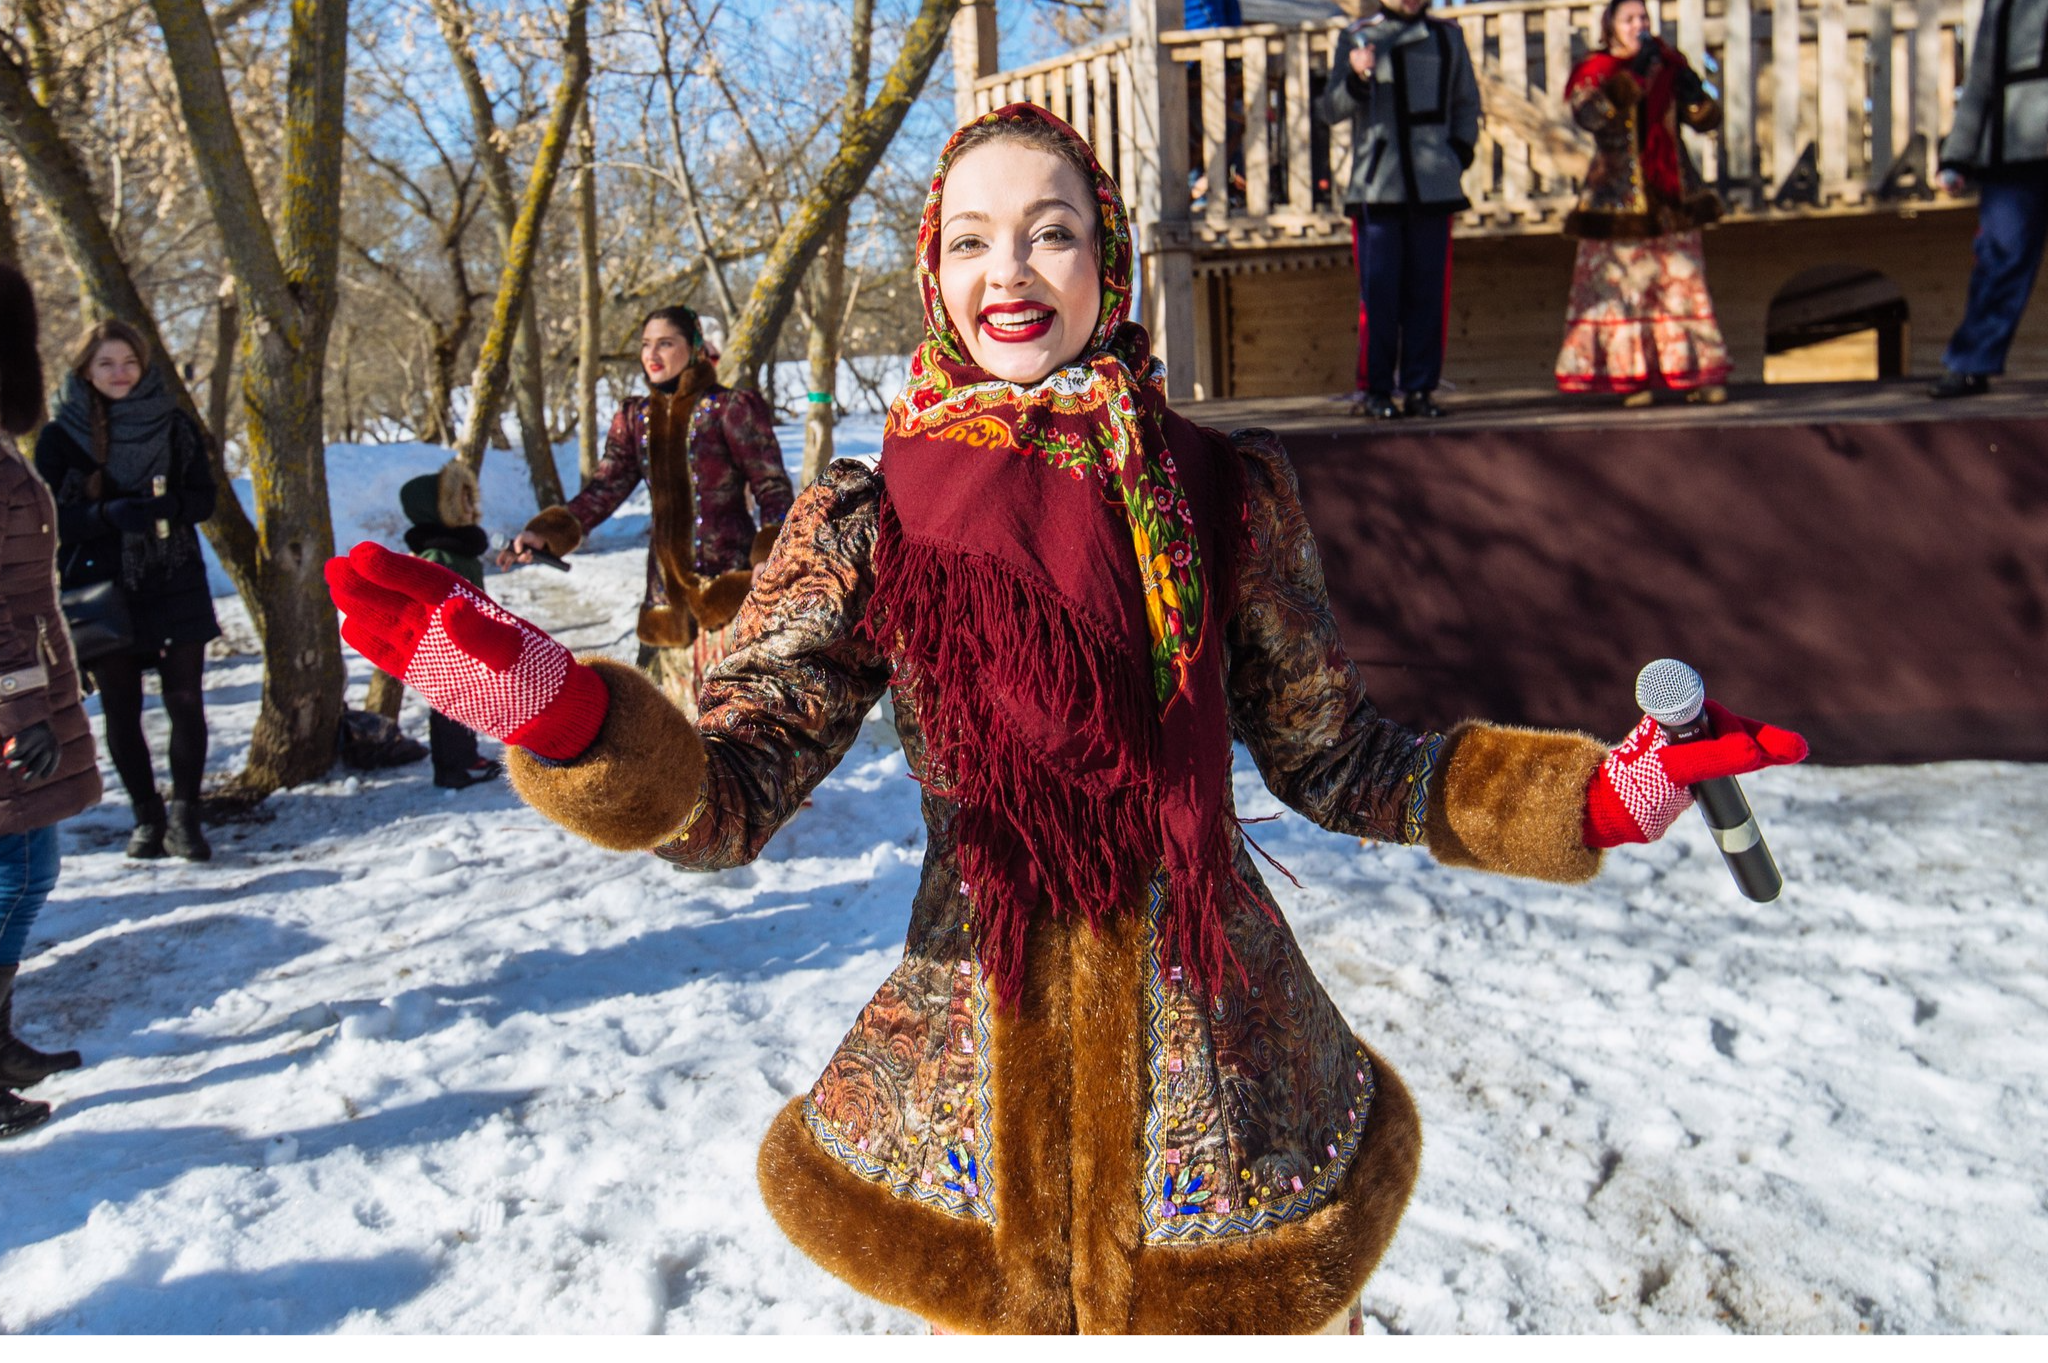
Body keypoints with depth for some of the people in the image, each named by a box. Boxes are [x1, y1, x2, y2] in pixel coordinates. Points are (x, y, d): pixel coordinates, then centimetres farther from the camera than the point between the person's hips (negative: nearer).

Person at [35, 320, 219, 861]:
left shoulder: (175, 425, 3)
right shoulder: (60, 436, 1)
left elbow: (203, 499, 0)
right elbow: (51, 517, -4)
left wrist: (164, 506, -21)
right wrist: (111, 515, -22)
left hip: (175, 587, 0)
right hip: (101, 591, 0)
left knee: (186, 701, -3)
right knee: (121, 709, 7)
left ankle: (184, 813, 8)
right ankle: (147, 817, 19)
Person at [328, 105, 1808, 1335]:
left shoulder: (1226, 486, -4)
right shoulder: (866, 519, -6)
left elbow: (1336, 757, 3)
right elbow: (728, 798, -12)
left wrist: (1589, 794, -7)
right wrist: (555, 705, -31)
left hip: (1212, 1053, 1)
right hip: (976, 1053, 0)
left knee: (1227, 1285, 18)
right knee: (998, 1292, 17)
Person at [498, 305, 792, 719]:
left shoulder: (732, 408, -3)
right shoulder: (635, 418, 13)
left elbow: (773, 491, -4)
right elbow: (604, 489, 9)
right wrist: (547, 533, -6)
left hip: (729, 583, -5)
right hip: (666, 588, 5)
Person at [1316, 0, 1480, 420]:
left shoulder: (1448, 37, 17)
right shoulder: (1356, 37, 9)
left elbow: (1466, 105, 23)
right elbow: (1329, 109, 4)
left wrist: (1459, 153, 7)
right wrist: (1357, 80, -15)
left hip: (1433, 187, 3)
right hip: (1376, 188, -2)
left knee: (1429, 292, 1)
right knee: (1379, 292, -6)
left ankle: (1420, 388, 6)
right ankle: (1377, 390, 0)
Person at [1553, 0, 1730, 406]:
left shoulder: (1668, 65, 9)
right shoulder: (1592, 73, 0)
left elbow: (1706, 120, 5)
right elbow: (1592, 116, -21)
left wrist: (1693, 94, -15)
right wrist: (1634, 72, -23)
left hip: (1671, 196, 3)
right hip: (1618, 200, -3)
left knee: (1683, 282, 2)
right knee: (1622, 286, -4)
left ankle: (1700, 375, 5)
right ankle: (1632, 377, 4)